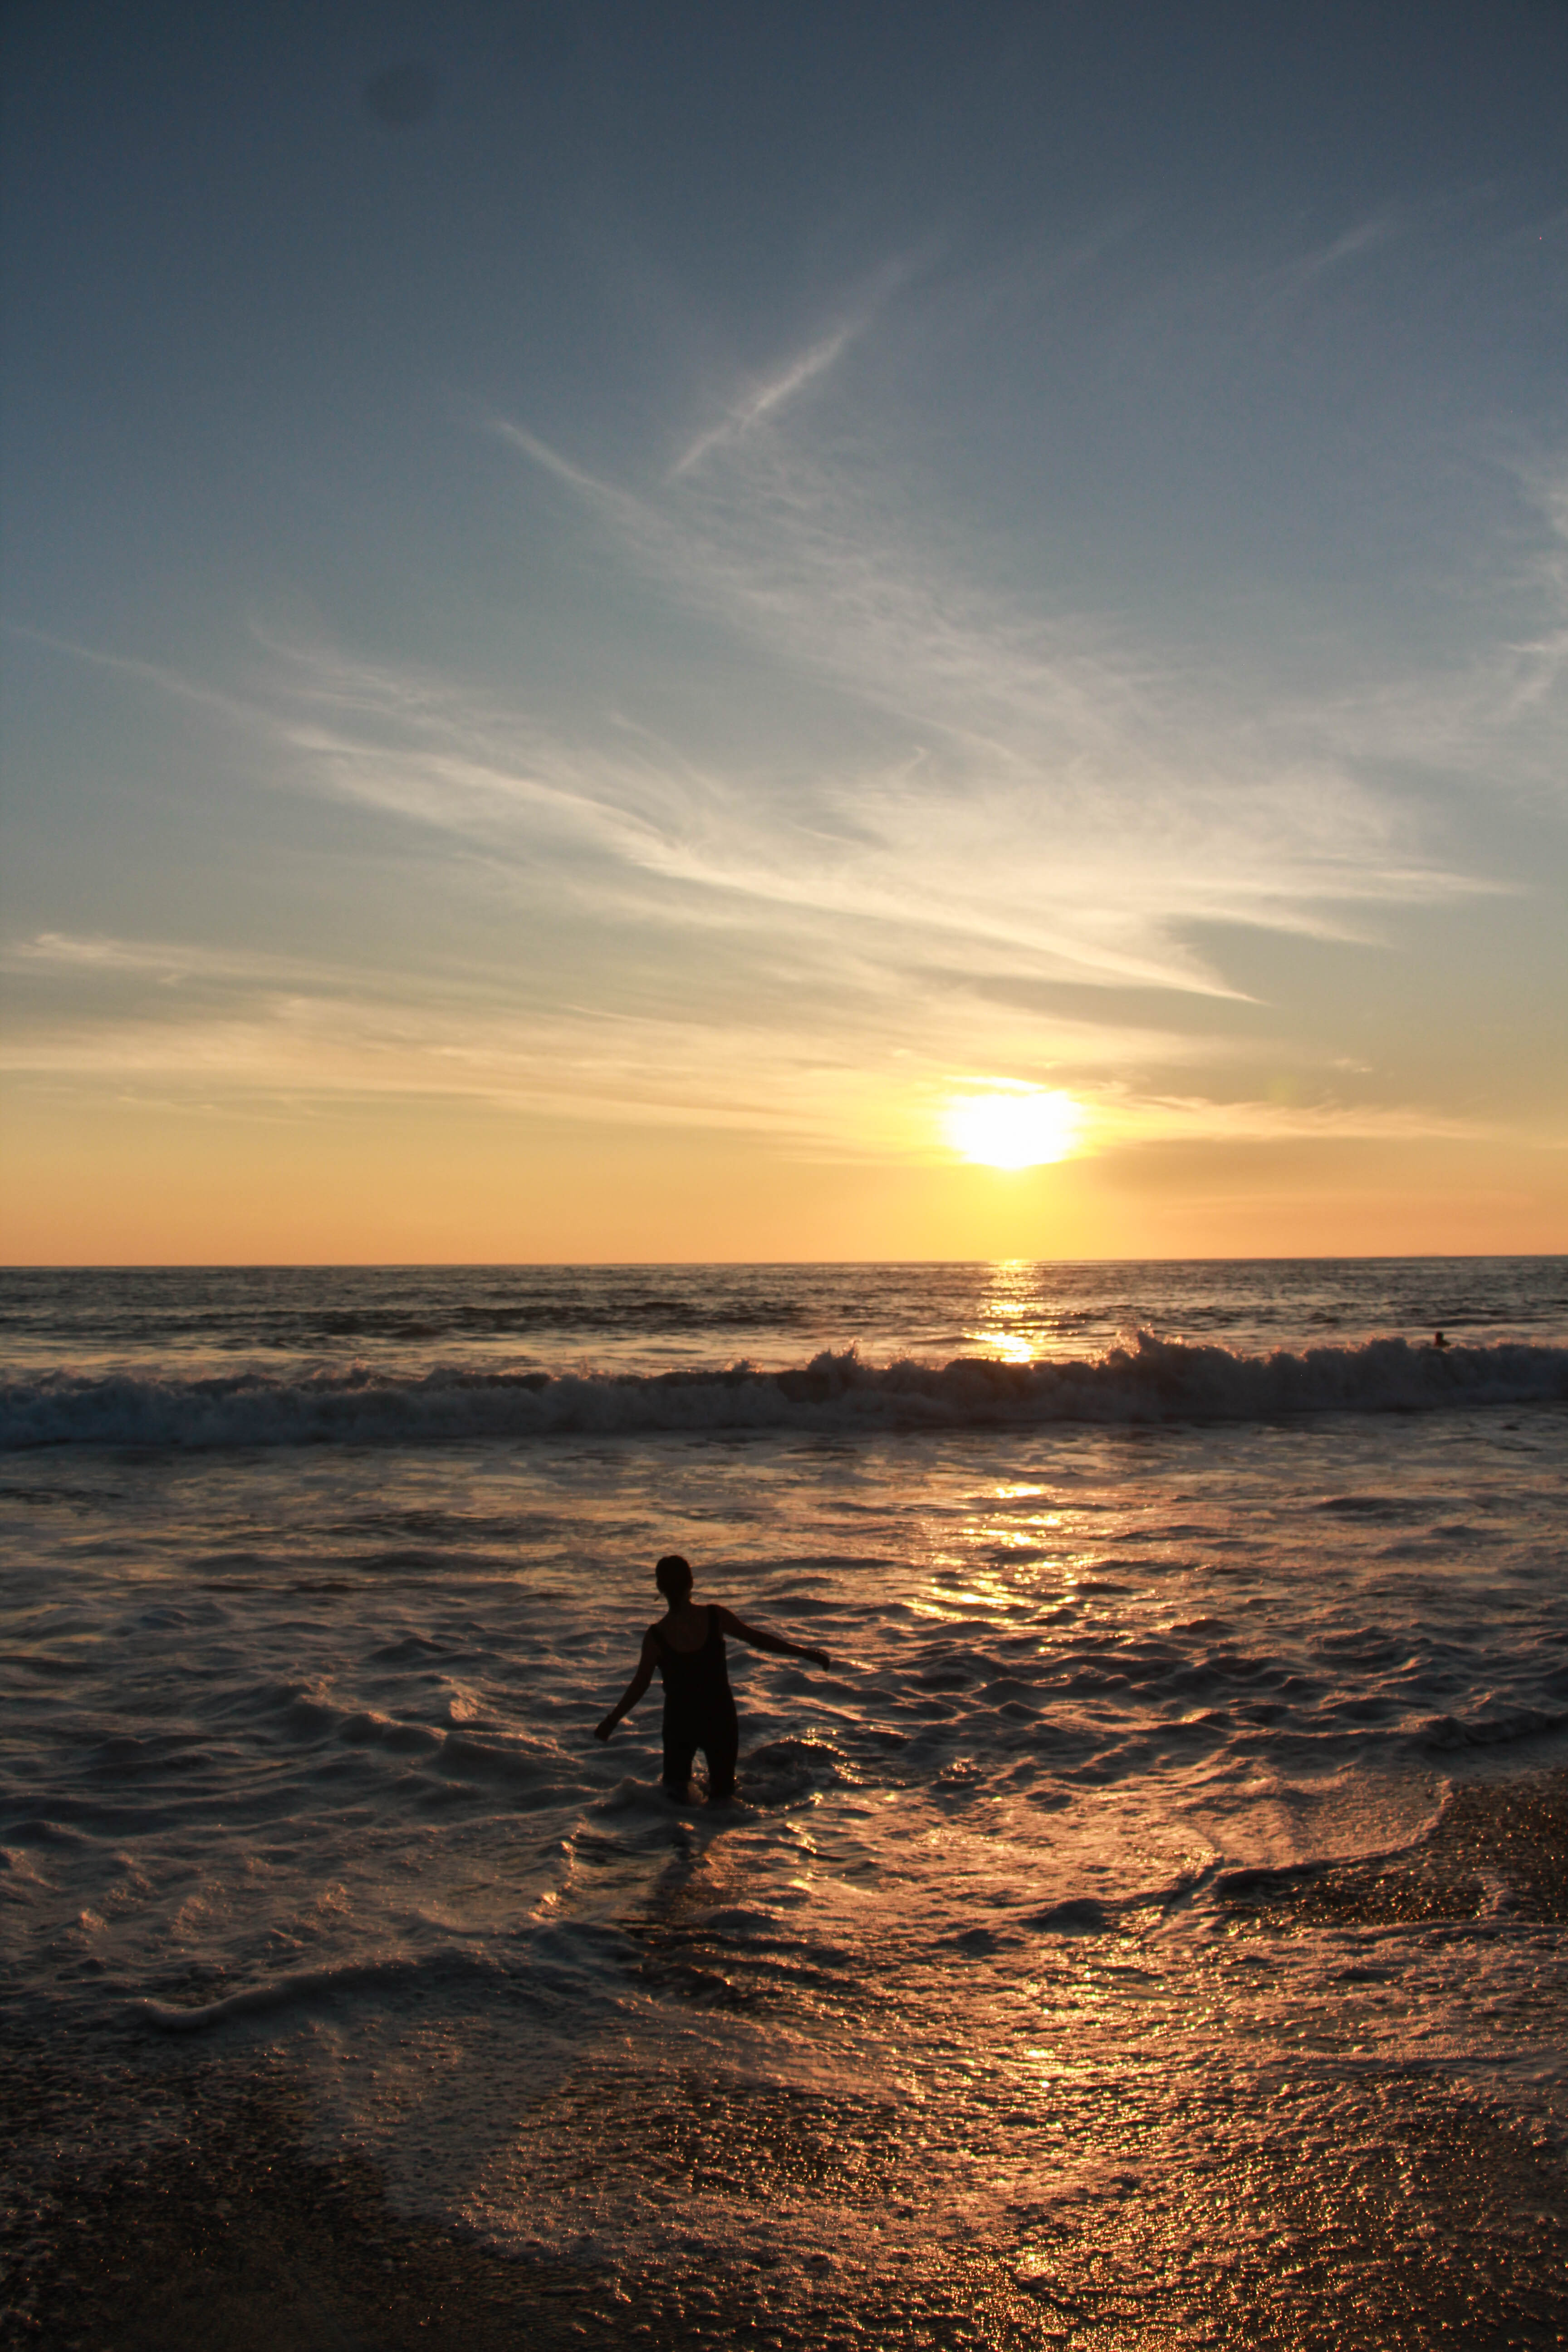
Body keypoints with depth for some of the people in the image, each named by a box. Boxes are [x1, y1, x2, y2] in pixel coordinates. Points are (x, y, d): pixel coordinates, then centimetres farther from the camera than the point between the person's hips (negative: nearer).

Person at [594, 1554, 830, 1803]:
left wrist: (609, 1722, 8)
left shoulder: (656, 1636, -13)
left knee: (675, 1789, 19)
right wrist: (807, 1654, 7)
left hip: (680, 1722, 0)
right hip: (719, 1717, 1)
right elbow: (757, 1639, -4)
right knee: (722, 1793, 14)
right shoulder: (715, 1617, -12)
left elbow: (639, 1686, -6)